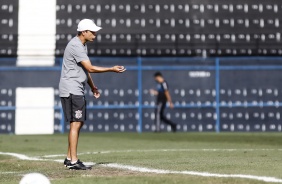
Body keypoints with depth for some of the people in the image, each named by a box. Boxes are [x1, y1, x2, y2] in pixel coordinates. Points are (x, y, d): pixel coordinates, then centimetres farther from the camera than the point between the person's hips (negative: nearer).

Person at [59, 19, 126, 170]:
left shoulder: (82, 45, 16)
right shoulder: (76, 46, -17)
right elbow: (90, 68, -21)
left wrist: (92, 87, 21)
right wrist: (112, 69, -18)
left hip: (77, 90, 11)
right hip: (71, 90, -11)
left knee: (79, 123, 12)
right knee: (76, 123, -12)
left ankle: (69, 158, 17)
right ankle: (73, 161, -11)